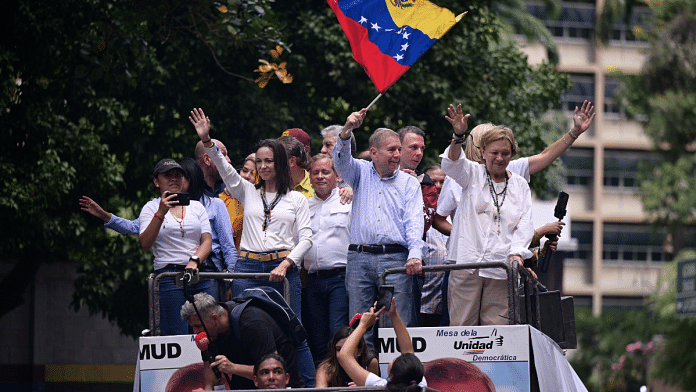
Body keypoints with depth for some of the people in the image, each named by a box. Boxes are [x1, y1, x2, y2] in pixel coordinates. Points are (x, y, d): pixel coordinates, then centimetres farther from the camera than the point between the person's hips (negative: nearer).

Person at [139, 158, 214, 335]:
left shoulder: (196, 206, 18)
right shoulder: (151, 208, 8)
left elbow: (207, 241, 9)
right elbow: (145, 244, -7)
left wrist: (195, 261, -11)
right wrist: (161, 213, -17)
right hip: (169, 277, -4)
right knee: (177, 335, -12)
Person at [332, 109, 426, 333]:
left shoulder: (409, 183, 11)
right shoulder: (361, 173, 14)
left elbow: (414, 222, 1)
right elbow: (341, 160, -5)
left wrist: (415, 254, -17)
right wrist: (346, 131, -24)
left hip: (395, 259, -1)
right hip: (359, 258, 1)